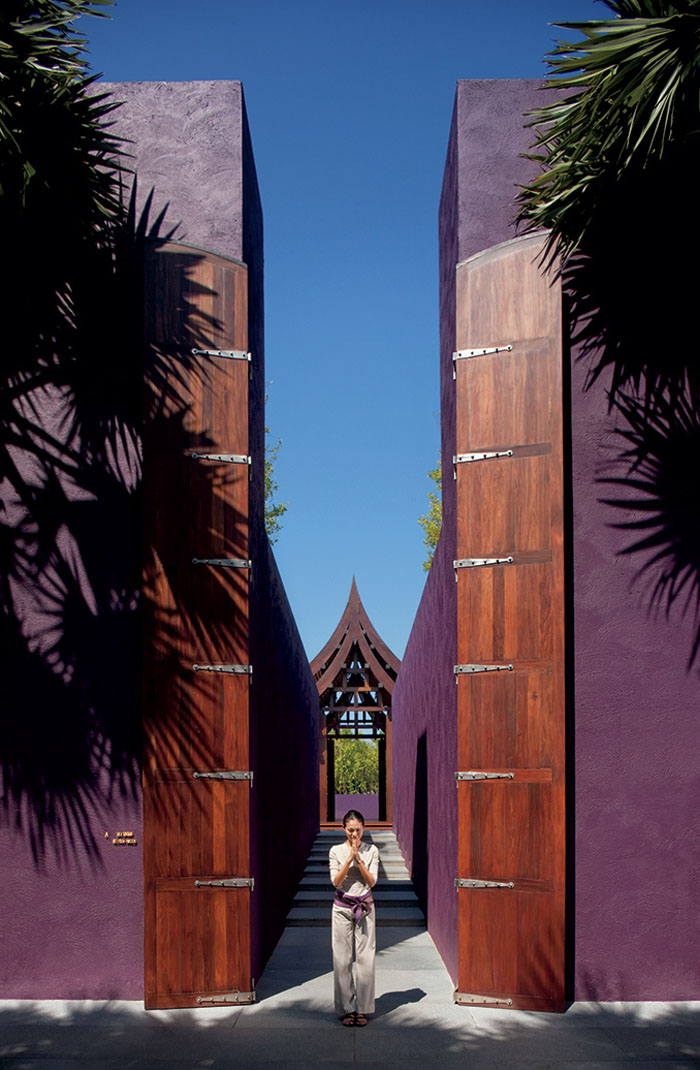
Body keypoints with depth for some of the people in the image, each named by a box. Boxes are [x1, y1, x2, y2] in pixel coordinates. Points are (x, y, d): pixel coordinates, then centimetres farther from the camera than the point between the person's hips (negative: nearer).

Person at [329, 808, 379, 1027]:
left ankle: (362, 1008, 9)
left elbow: (371, 881, -6)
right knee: (342, 959, 0)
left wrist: (358, 858, -15)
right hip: (342, 908, 0)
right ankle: (345, 1009, 9)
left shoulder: (371, 851, 1)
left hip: (365, 907, 0)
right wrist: (350, 858, -17)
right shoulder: (336, 851, 0)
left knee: (365, 958, -1)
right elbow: (336, 881, -9)